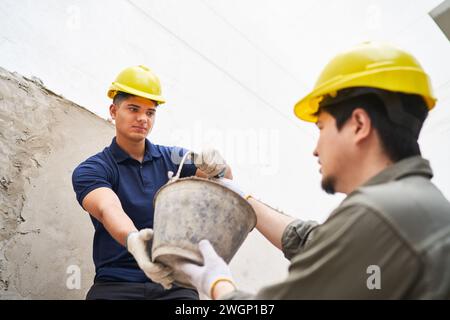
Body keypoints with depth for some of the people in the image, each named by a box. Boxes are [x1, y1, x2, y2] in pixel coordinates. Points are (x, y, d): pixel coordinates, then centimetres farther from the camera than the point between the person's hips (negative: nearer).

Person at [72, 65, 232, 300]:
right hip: (116, 283, -2)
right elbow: (109, 210, -17)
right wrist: (133, 240, -38)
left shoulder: (172, 159, 12)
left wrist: (219, 167, -22)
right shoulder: (90, 171, 2)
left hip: (173, 283, 2)